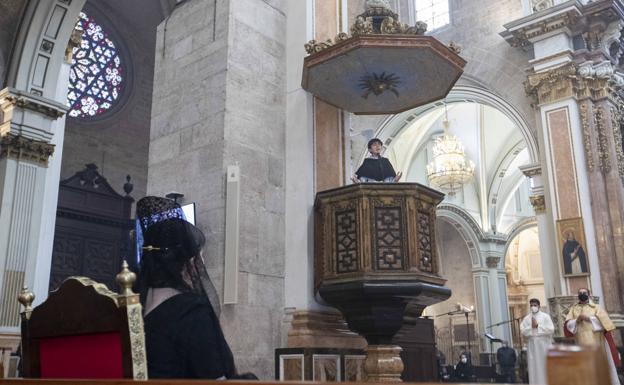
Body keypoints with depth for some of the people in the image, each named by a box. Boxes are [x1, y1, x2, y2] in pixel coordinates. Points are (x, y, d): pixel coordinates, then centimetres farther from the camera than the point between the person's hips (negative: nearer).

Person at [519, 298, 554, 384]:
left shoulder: (545, 316, 2)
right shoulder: (526, 318, 9)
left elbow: (551, 329, -8)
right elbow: (523, 332, 2)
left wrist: (537, 326, -10)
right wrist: (531, 327, -12)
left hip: (544, 345, -2)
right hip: (532, 346, 2)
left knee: (545, 367, 0)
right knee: (534, 367, 1)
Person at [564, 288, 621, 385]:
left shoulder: (596, 307, 9)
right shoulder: (573, 309, 14)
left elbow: (604, 322, -4)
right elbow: (567, 324, 5)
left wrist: (589, 318, -12)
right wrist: (577, 320, -13)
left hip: (596, 342, -1)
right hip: (582, 343, 2)